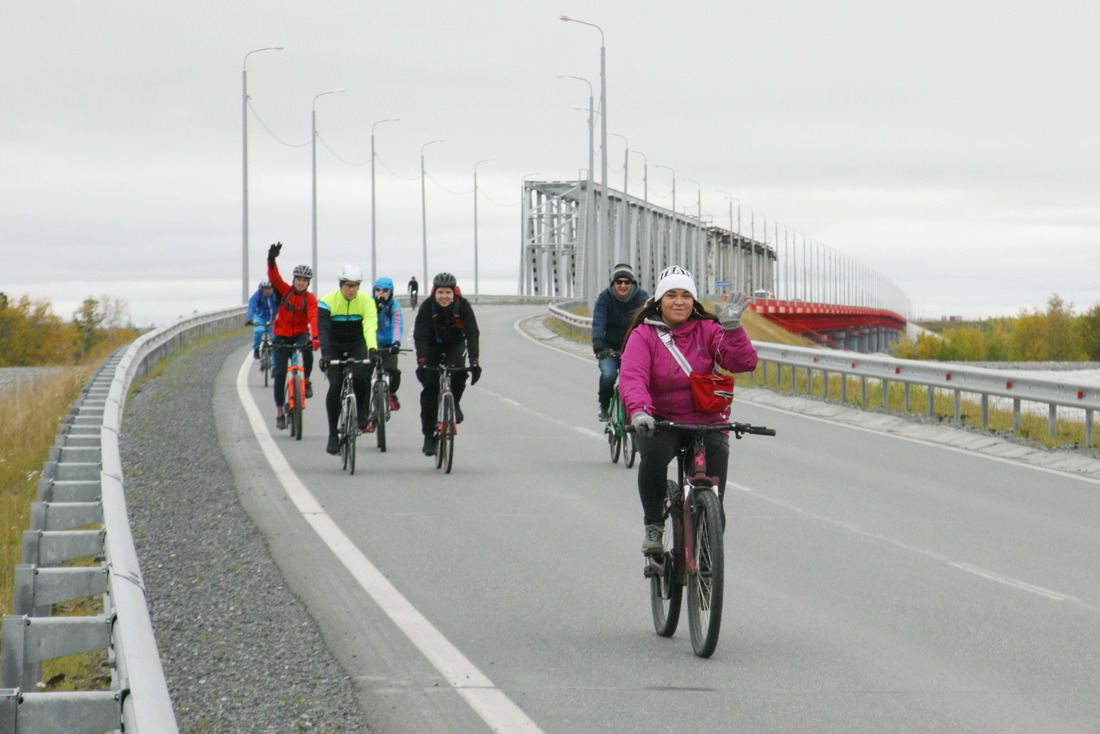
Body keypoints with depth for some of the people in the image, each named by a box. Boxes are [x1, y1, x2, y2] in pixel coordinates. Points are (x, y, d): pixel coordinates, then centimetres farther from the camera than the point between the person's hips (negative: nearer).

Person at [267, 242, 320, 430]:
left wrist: (315, 338, -39)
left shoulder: (310, 299, -8)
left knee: (307, 348, -36)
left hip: (300, 335, -1)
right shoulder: (285, 291, -3)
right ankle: (279, 412, 4)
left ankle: (307, 381, -12)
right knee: (280, 373, -5)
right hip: (281, 337, 1)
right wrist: (271, 259, -36)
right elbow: (273, 276, -17)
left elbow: (314, 318, -22)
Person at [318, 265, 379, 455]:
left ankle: (361, 410, 0)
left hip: (356, 346, 0)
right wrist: (325, 354, -43)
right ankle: (332, 435, -4)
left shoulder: (366, 301, -14)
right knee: (335, 386, -14)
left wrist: (372, 349, -47)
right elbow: (323, 330, -27)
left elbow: (370, 327, -28)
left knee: (360, 376, -29)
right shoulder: (328, 302, -17)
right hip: (334, 348, 0)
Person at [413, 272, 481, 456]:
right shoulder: (427, 306, -25)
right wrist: (421, 362, -46)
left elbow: (472, 333, -30)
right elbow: (420, 336, -32)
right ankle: (429, 435, -5)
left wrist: (474, 361, -43)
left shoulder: (462, 305, -24)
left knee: (459, 371, -31)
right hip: (433, 346, 0)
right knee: (429, 387, -12)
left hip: (455, 345, 0)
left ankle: (454, 403, -1)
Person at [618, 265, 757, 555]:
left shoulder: (708, 330, 2)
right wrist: (638, 411, -38)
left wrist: (732, 328, -26)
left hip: (707, 422, 2)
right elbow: (632, 377, -19)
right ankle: (653, 529, -15)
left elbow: (744, 363, -10)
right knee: (654, 455, -34)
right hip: (659, 421, -1)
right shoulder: (644, 335, -3)